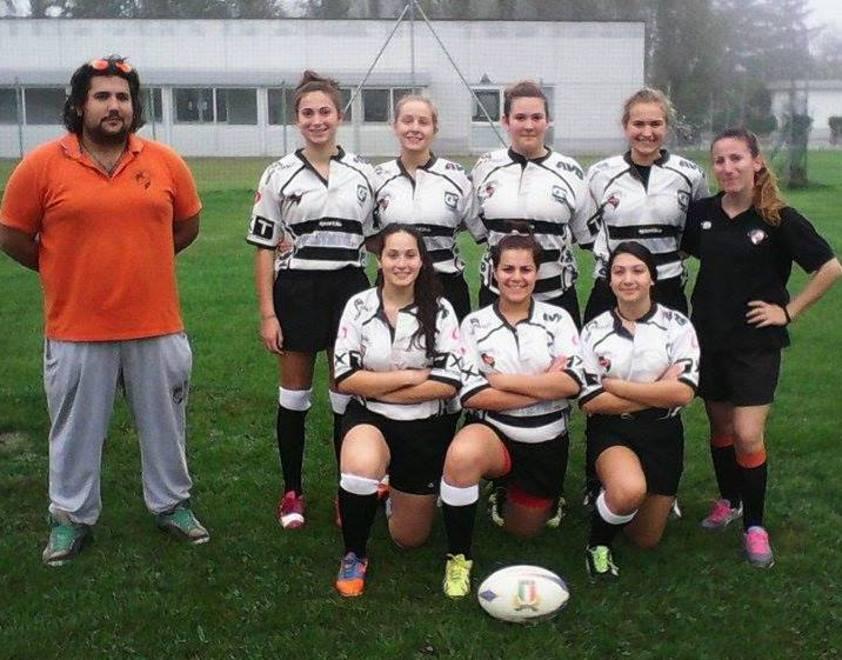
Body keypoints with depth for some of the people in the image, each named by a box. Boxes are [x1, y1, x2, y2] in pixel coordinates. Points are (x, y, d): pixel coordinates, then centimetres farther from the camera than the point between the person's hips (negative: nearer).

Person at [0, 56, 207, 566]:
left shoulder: (165, 161, -1)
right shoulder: (43, 165, -7)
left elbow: (187, 225, 13)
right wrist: (70, 270, 9)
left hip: (157, 327, 2)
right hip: (77, 330, -1)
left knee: (164, 423, 15)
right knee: (76, 429, 12)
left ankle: (173, 504, 33)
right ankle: (72, 517, 30)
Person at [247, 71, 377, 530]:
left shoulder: (362, 174, 5)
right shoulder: (278, 176, -2)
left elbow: (378, 239, 12)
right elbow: (264, 250, -1)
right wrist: (267, 314, -7)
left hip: (349, 290, 2)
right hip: (297, 291, -1)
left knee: (348, 395, 7)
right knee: (295, 396, 8)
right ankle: (292, 491, 22)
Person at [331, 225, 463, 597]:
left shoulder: (440, 311, -8)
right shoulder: (358, 306, -7)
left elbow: (449, 383, -14)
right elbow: (345, 379, -11)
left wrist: (378, 388, -15)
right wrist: (408, 376, -17)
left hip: (425, 427, 1)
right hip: (370, 418, -1)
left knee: (409, 538, 11)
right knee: (361, 468, -39)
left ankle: (397, 489, 47)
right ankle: (355, 555, -9)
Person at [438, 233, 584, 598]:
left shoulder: (558, 319, 0)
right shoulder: (475, 324, -3)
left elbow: (572, 383, -14)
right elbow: (471, 396, -12)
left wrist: (502, 380, -15)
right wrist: (544, 386, -16)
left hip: (547, 442, 2)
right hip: (494, 434, -2)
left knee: (522, 529, 16)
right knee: (462, 454, -38)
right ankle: (458, 558, -18)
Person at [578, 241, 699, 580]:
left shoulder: (677, 326, -6)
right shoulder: (595, 331, -4)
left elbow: (683, 392, -17)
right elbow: (590, 401, -10)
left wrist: (614, 385, -15)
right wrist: (657, 392, -15)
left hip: (662, 433, 2)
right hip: (612, 430, -1)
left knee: (646, 540, 11)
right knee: (629, 491, -36)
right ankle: (598, 545, -5)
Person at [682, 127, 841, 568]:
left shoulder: (779, 219, -12)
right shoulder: (703, 213, 0)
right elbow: (685, 251, 18)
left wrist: (789, 310, -8)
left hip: (756, 342, -4)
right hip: (709, 337, 4)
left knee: (748, 435, -9)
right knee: (720, 426, 15)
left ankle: (754, 525, 9)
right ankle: (729, 501, 37)